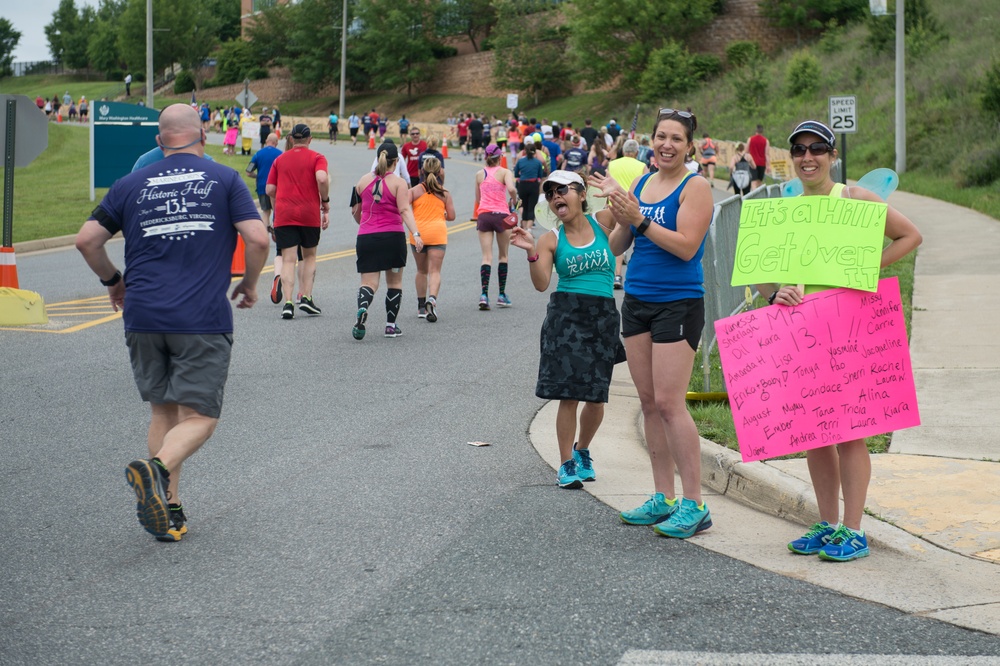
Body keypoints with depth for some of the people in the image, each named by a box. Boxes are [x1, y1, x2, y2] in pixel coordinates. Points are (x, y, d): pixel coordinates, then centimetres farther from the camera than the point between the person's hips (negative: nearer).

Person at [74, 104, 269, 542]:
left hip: (143, 316, 3)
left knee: (163, 412, 15)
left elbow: (86, 240, 10)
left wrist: (112, 280, 26)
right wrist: (249, 284, 12)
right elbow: (257, 239, -5)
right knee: (198, 417, 1)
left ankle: (169, 507, 10)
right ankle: (156, 468, -27)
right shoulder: (224, 180, 4)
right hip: (203, 318, -3)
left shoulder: (131, 185, 11)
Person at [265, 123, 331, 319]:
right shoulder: (317, 158, 3)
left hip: (284, 214, 1)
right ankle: (306, 297, 7)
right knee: (309, 255, 17)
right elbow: (322, 179, -16)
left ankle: (288, 303, -15)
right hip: (309, 214, -1)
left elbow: (270, 190, 9)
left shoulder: (279, 159, 12)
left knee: (288, 259, -2)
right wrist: (325, 204, -6)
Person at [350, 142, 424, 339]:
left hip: (366, 237, 2)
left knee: (369, 282, 0)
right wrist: (416, 234, -22)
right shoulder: (399, 183, -3)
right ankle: (391, 325, 16)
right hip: (393, 237, -2)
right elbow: (405, 210, -16)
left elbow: (356, 211, 18)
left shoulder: (364, 180, 8)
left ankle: (362, 309, -31)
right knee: (394, 282, 13)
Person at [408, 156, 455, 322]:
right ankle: (432, 299, -30)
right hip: (438, 233, -1)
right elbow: (451, 216, 7)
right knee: (435, 271, -4)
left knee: (422, 271, 17)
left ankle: (421, 306, 21)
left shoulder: (415, 191, 4)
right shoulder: (445, 193, 7)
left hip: (418, 233, 1)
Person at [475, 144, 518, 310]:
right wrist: (514, 201, -1)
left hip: (483, 215, 2)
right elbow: (511, 189, -20)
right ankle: (502, 295, 12)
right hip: (501, 215, -2)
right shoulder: (505, 172, -1)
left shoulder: (479, 174, 9)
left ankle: (484, 294, -17)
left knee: (487, 256, -2)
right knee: (503, 256, 11)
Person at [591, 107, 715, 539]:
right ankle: (663, 498, 17)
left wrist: (639, 220, -22)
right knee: (648, 401, 9)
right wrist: (619, 212, -7)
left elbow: (686, 247, -18)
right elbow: (615, 247, 11)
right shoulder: (640, 184, 12)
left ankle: (694, 504, -6)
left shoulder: (694, 187, -7)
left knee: (668, 402, -11)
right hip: (636, 301, 7)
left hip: (678, 304, -7)